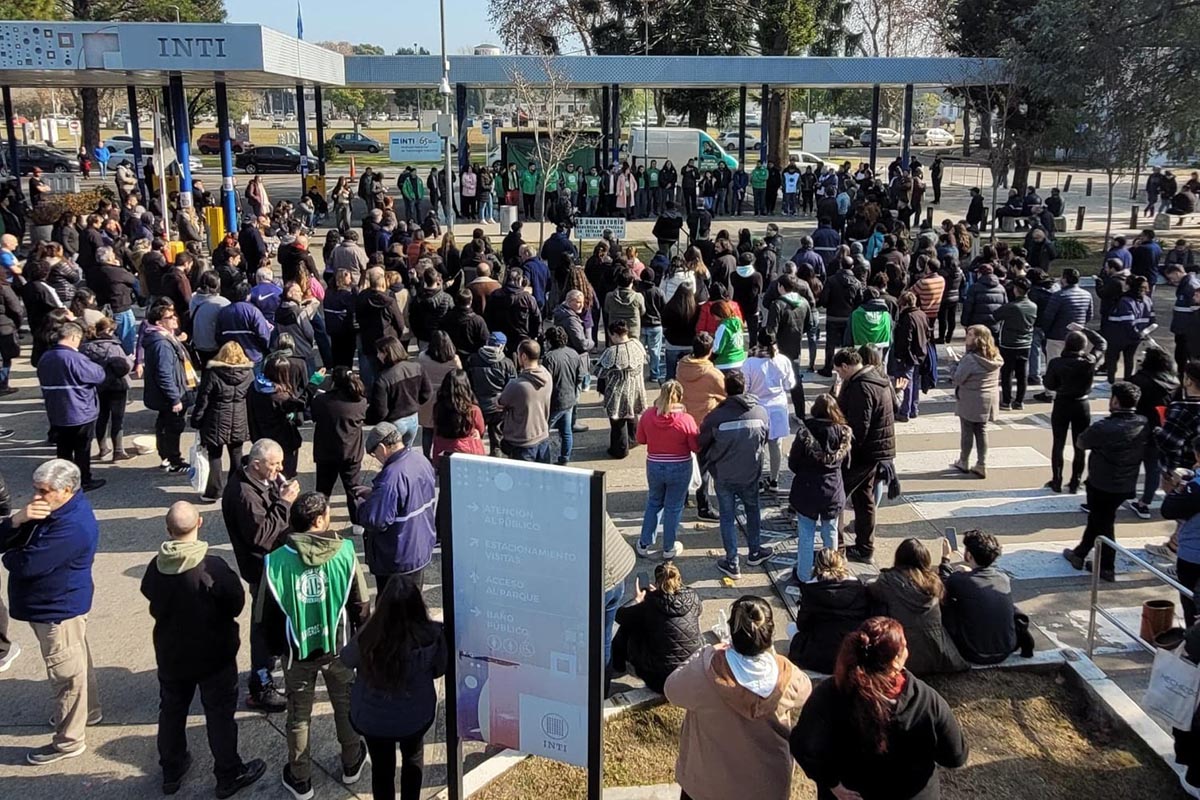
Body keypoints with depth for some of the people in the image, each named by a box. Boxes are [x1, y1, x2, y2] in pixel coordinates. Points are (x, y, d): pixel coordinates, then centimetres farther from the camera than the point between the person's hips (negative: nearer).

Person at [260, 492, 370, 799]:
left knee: (299, 714, 18)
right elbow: (361, 605, -8)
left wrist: (277, 645, 10)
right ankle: (352, 763, 42)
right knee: (345, 704, 23)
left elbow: (266, 615, -10)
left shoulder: (275, 561, -19)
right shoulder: (344, 551, -18)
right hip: (339, 646, 1)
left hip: (297, 650, 0)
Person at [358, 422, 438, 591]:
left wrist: (362, 505, -8)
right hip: (422, 550, 8)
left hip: (398, 560, -8)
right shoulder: (422, 461, -2)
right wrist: (374, 494, 11)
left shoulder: (392, 476, -30)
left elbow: (377, 521, -29)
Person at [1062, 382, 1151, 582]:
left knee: (1103, 524, 13)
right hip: (1127, 486, 5)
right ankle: (1079, 554, 32)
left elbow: (1080, 443, -11)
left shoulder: (1103, 427, -26)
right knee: (1096, 518, 21)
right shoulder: (1145, 424, -9)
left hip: (1102, 485, -5)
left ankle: (1106, 568, 27)